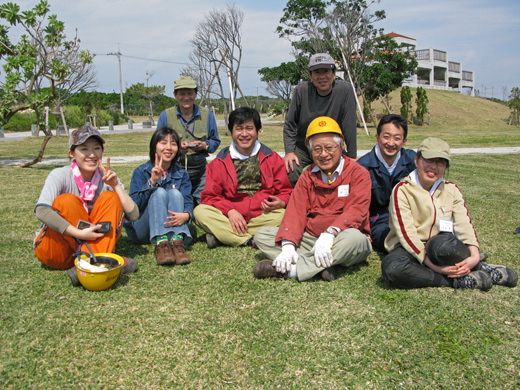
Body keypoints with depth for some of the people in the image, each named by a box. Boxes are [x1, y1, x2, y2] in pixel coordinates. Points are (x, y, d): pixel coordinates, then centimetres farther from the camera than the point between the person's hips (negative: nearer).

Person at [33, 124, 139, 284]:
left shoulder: (106, 178, 0)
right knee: (66, 201, -26)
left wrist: (115, 185, -18)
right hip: (55, 249, -3)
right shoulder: (60, 175, -11)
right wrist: (79, 233, -37)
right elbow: (41, 211, -29)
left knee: (110, 198, -15)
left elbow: (133, 215, -8)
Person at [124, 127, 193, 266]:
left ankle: (178, 241, -40)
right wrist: (152, 181, -26)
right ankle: (161, 243, -45)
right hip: (140, 231, -2)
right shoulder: (141, 172, -1)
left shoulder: (182, 174, 9)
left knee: (174, 193, -21)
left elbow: (188, 202, -5)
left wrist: (186, 215, -30)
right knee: (159, 192, -25)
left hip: (171, 225, 2)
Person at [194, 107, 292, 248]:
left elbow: (286, 192, 9)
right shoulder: (220, 162, 8)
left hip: (263, 217, 1)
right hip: (230, 217, 0)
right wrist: (229, 211, -15)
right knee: (200, 211, -24)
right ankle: (251, 241, -28)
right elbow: (210, 196, 4)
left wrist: (281, 203, -15)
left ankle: (220, 234, -26)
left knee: (286, 214, -30)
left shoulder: (272, 158, 10)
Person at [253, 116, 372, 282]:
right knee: (262, 235, -9)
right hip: (311, 237, 4)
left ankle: (288, 269, -32)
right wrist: (288, 245, -20)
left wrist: (330, 234, -34)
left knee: (355, 237, -39)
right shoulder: (307, 177, 10)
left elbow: (355, 211, -17)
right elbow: (295, 212, -3)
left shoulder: (358, 173, -1)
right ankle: (327, 267, -29)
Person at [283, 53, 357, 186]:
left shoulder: (345, 90, -12)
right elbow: (290, 124, -1)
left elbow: (349, 126, -12)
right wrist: (289, 151, -10)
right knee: (290, 174, -25)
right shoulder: (301, 91, -7)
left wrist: (351, 156, -13)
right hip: (302, 148, 1)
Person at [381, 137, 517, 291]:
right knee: (392, 267, -38)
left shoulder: (451, 189, 6)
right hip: (409, 249, -1)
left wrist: (474, 255, -23)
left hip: (443, 244, 1)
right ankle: (458, 281, -26)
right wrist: (431, 264, -25)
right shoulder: (402, 190, -8)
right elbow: (406, 232, -16)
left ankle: (479, 267, -11)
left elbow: (464, 224, -5)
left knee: (443, 243, -38)